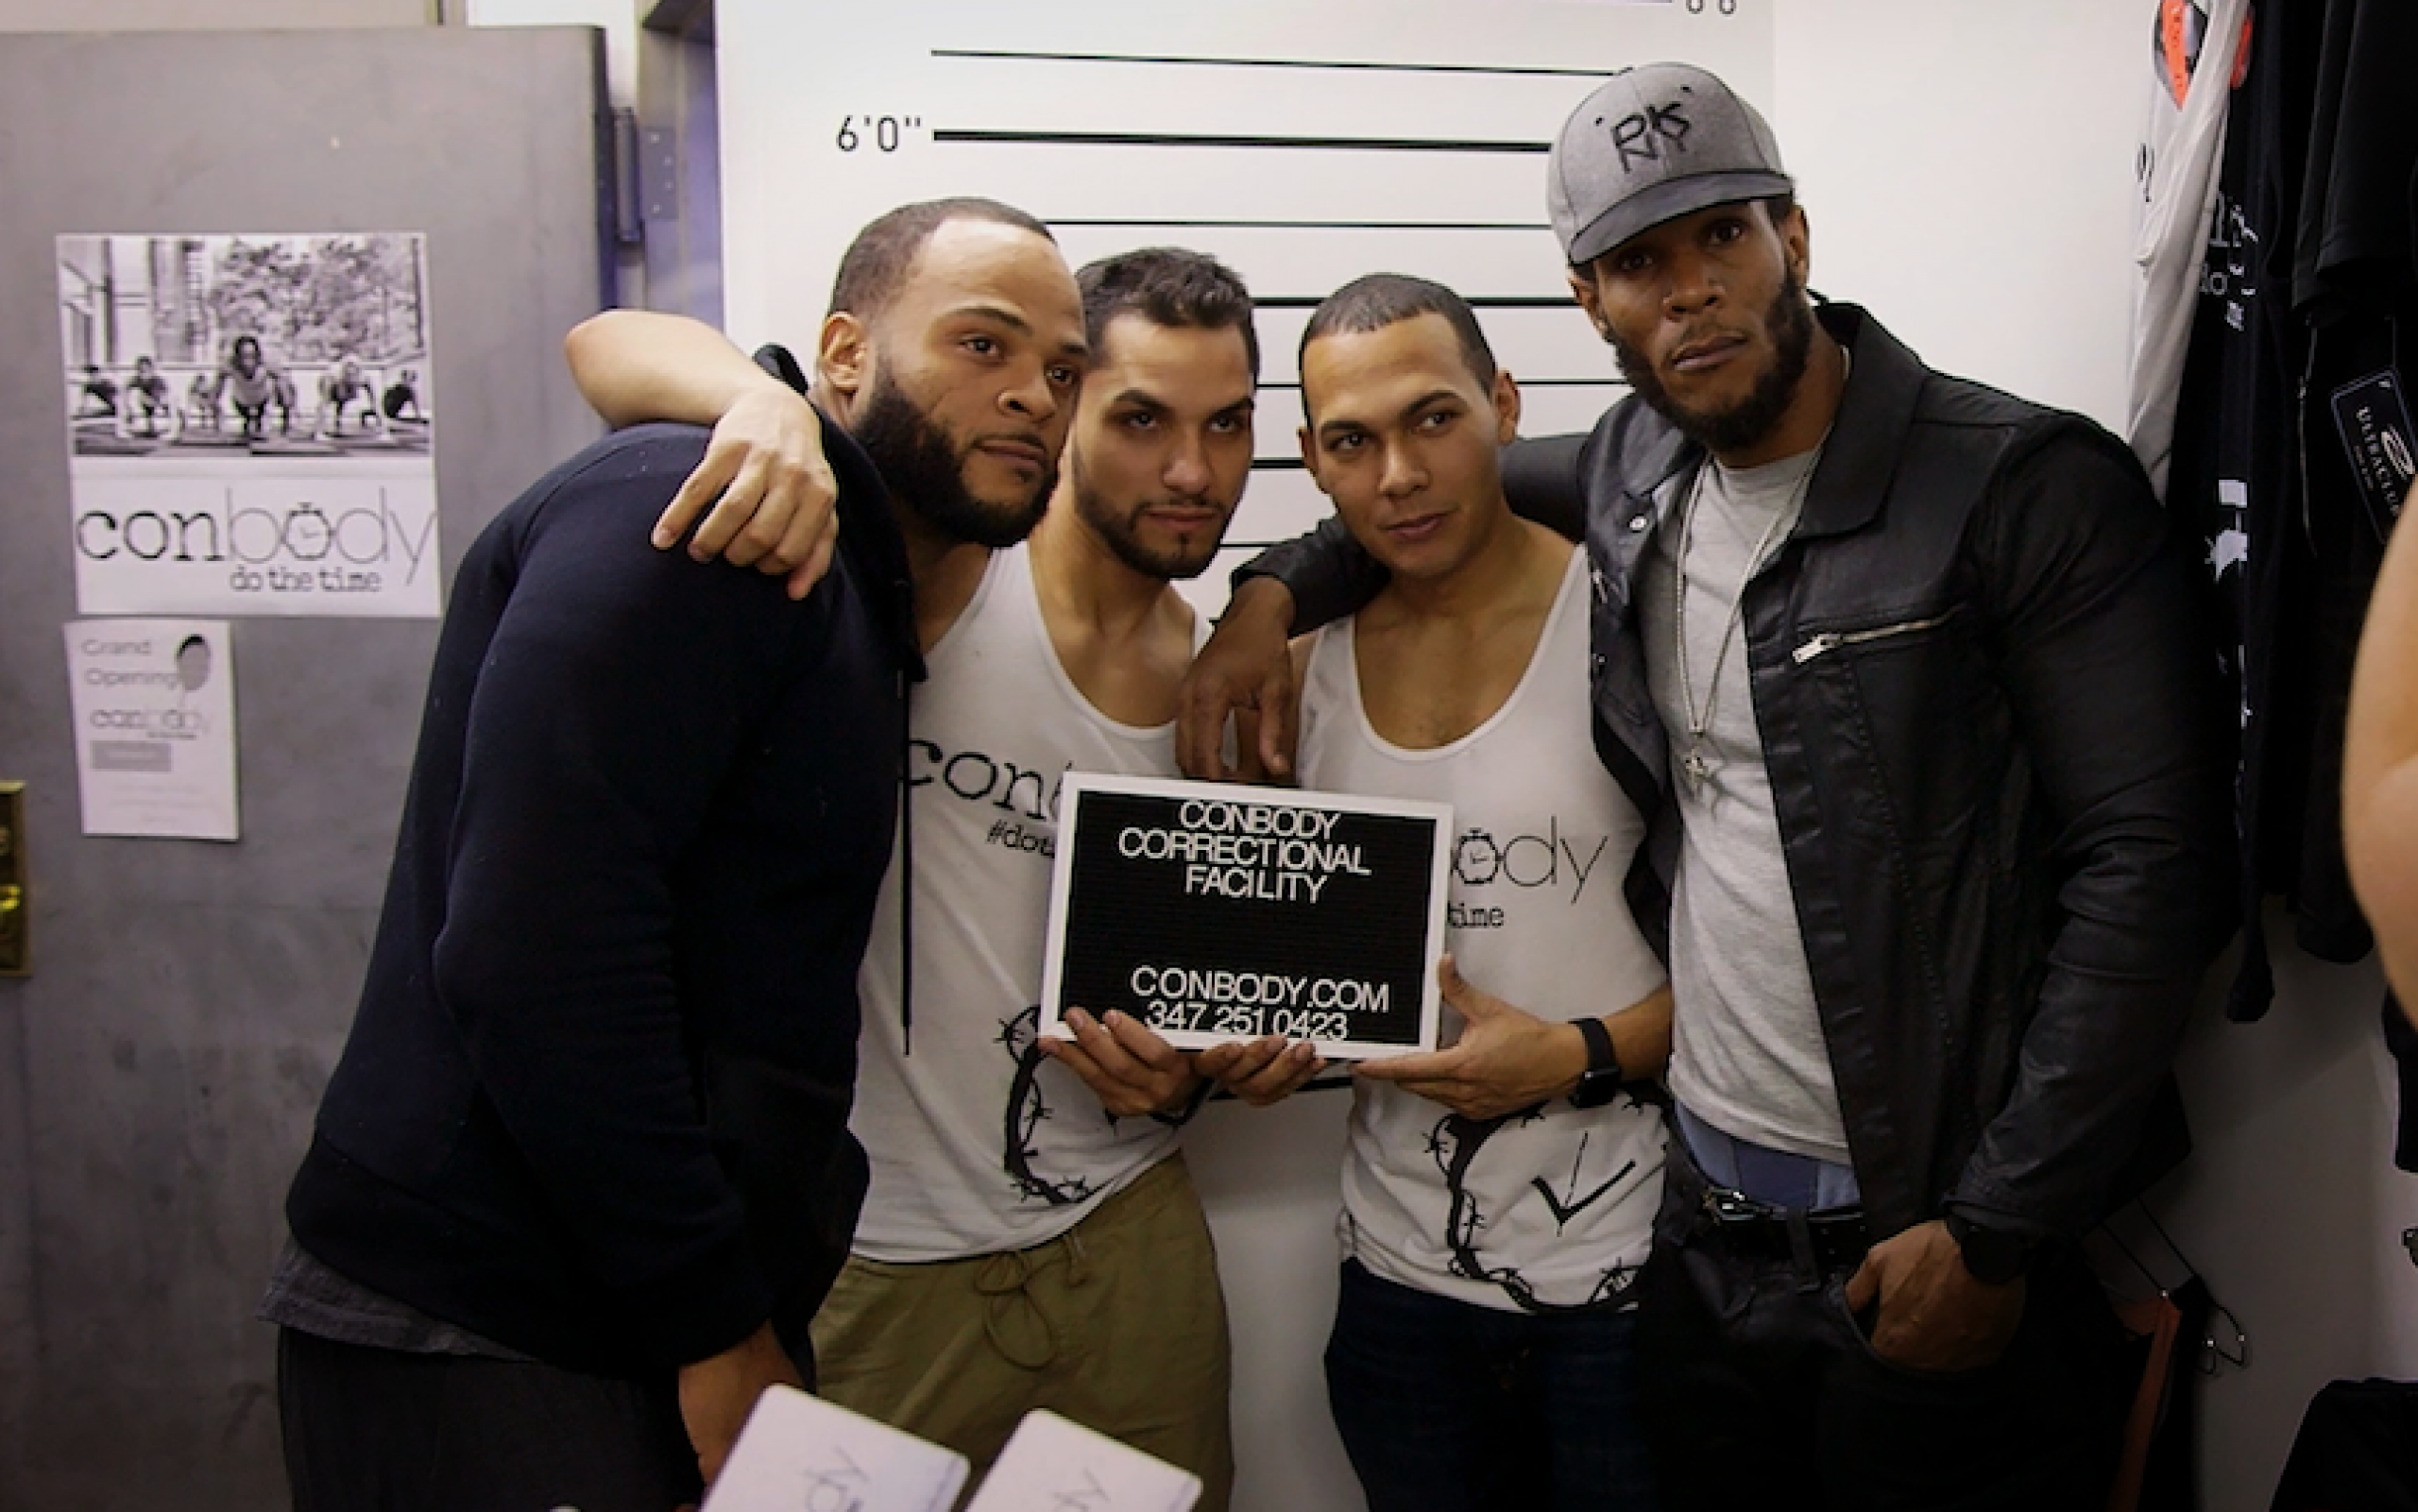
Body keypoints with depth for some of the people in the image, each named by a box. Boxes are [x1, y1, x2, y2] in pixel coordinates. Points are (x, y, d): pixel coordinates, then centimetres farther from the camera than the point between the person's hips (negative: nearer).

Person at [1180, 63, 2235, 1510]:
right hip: (1703, 1227, 5)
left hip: (1932, 1248, -5)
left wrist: (1996, 1228, -17)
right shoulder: (1629, 475, 4)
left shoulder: (2033, 490, -12)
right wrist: (1275, 589, 8)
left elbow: (2152, 865, -15)